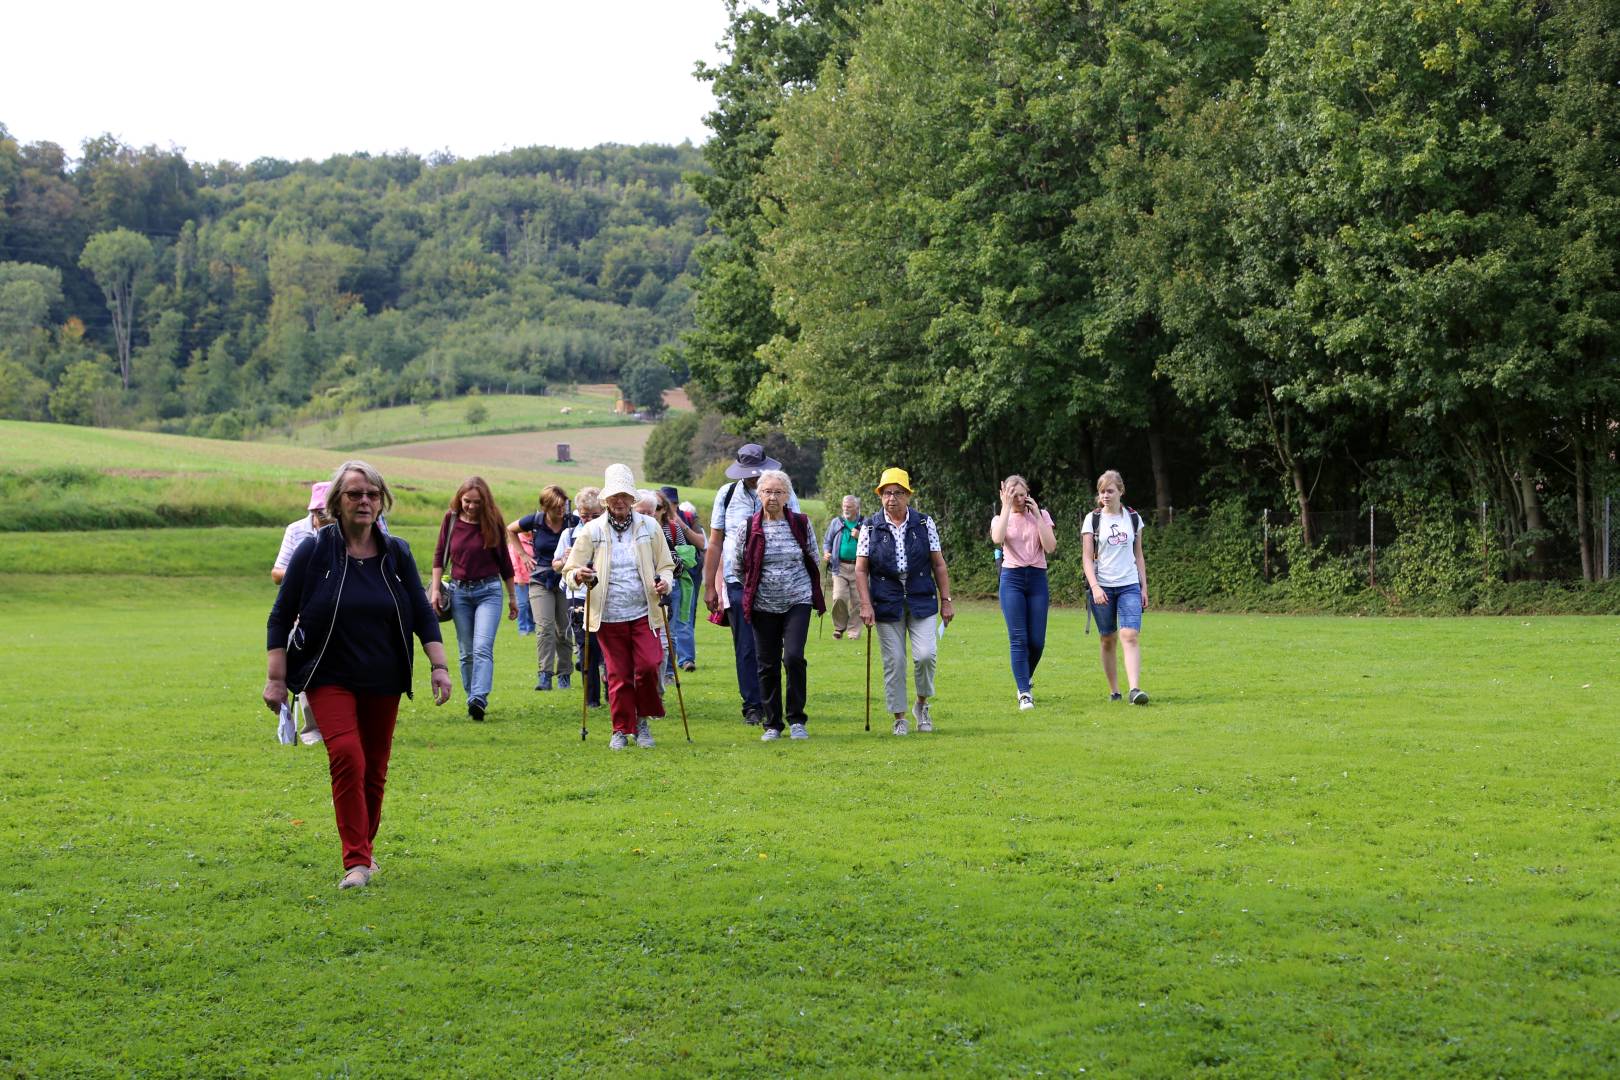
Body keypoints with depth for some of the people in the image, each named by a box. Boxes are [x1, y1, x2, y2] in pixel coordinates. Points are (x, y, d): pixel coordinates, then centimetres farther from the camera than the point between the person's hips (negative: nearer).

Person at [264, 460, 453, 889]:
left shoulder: (396, 553, 4)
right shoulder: (314, 550, -5)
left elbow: (423, 614, 9)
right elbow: (280, 617, -2)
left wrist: (439, 665, -2)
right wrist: (276, 678, -6)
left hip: (383, 682, 4)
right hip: (329, 677, -3)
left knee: (375, 770, 7)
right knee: (346, 755, -21)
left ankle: (365, 850, 27)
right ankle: (356, 862, -19)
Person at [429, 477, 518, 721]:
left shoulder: (493, 522, -3)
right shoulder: (451, 519, 0)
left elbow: (504, 560, 6)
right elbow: (440, 555, 9)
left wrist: (512, 596, 11)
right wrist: (435, 589, 1)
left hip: (488, 590, -3)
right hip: (459, 591, 3)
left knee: (482, 648, -17)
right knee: (466, 653, 8)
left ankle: (479, 699, -28)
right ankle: (472, 700, 17)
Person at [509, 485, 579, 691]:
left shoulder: (573, 522, -8)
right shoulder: (535, 520, -6)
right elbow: (510, 530, 13)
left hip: (565, 581, 0)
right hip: (541, 580, 0)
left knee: (564, 630, 4)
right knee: (544, 627, -14)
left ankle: (563, 674, 15)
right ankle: (545, 674, -17)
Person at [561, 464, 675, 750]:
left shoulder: (649, 526, 6)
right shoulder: (591, 531, 3)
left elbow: (665, 564, 15)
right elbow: (570, 570, 3)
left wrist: (665, 582, -8)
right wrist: (578, 575, -21)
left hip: (643, 612, 0)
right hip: (609, 616, 0)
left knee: (648, 666, -13)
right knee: (618, 674, 1)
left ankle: (643, 720, 10)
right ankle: (621, 730, 16)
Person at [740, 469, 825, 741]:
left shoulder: (801, 524, 0)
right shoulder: (749, 527, -1)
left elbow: (813, 561, 11)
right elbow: (738, 565, 9)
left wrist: (815, 593, 15)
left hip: (797, 601, -1)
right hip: (763, 605, 1)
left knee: (793, 657, -16)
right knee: (768, 665, 3)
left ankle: (796, 719, -2)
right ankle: (772, 724, 14)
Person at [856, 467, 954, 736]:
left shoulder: (924, 524, 5)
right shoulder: (871, 528, 2)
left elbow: (939, 564, 7)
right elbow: (861, 569, 2)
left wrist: (946, 600, 3)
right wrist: (866, 604, -7)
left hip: (922, 601, 0)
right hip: (887, 603, 0)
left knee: (925, 654, -12)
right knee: (894, 662, 0)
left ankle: (922, 704, 13)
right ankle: (899, 717, 12)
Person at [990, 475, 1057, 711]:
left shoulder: (1041, 516, 9)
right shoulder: (1000, 519, 7)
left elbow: (1050, 547, -5)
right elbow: (997, 539, -17)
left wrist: (1037, 516, -6)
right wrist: (1006, 508, -13)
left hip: (1037, 578, 1)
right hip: (1012, 578, -1)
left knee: (1037, 641, -1)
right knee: (1018, 639, -9)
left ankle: (1024, 682, 24)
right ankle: (1024, 694, -9)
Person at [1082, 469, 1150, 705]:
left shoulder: (1133, 518, 8)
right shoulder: (1092, 520, 1)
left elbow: (1138, 555, 14)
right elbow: (1088, 558, -2)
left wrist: (1144, 588, 10)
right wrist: (1095, 587, -15)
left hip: (1130, 586, 1)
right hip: (1102, 587, -1)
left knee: (1130, 635, -15)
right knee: (1108, 640, 5)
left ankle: (1135, 689, -25)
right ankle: (1114, 690, 17)